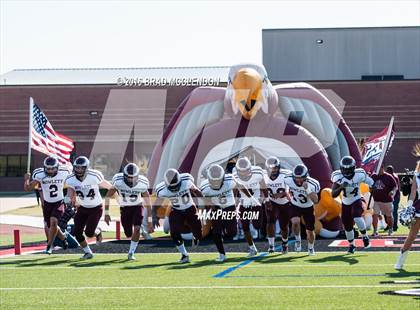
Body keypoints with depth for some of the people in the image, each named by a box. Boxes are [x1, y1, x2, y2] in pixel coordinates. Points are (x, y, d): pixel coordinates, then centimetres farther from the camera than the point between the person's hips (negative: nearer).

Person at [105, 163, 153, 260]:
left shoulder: (142, 183, -24)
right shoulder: (118, 180, -25)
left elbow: (148, 202, -13)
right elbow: (108, 196, -11)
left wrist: (149, 221, -12)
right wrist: (106, 213, -14)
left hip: (137, 206, -1)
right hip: (124, 208, 1)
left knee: (136, 229, -21)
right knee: (129, 234, 2)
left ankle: (131, 252, -3)